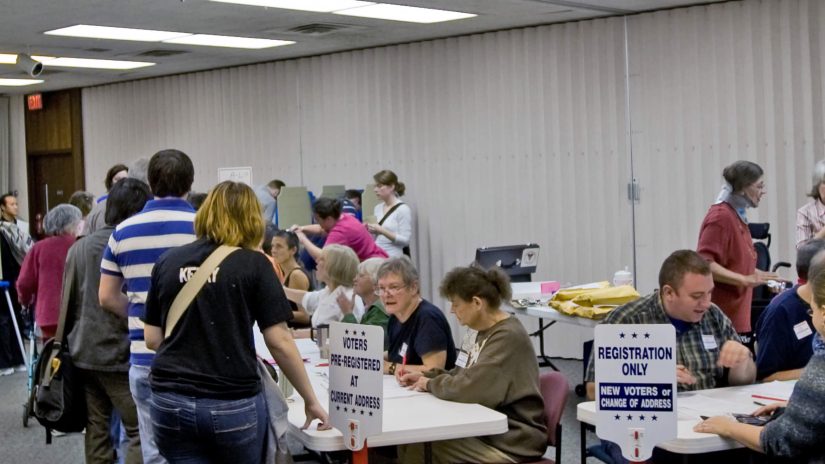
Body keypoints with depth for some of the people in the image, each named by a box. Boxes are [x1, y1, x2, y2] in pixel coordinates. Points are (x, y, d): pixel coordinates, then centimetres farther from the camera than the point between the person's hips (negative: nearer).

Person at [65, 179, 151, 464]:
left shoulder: (79, 248, 7)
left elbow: (67, 303, 13)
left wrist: (67, 344, 23)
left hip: (85, 352, 7)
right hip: (121, 354, -7)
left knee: (96, 429, 12)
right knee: (140, 432, -3)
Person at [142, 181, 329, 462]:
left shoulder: (168, 262, 6)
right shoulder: (253, 264, -3)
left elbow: (152, 339, 9)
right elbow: (279, 342, -7)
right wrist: (310, 401, 2)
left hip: (171, 402, 2)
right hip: (233, 403, -2)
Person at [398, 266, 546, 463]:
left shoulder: (508, 337, -21)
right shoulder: (489, 331, 12)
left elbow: (471, 388, -28)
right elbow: (467, 376, 22)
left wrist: (431, 384, -11)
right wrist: (426, 376, 8)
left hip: (512, 442, -9)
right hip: (490, 429, 9)